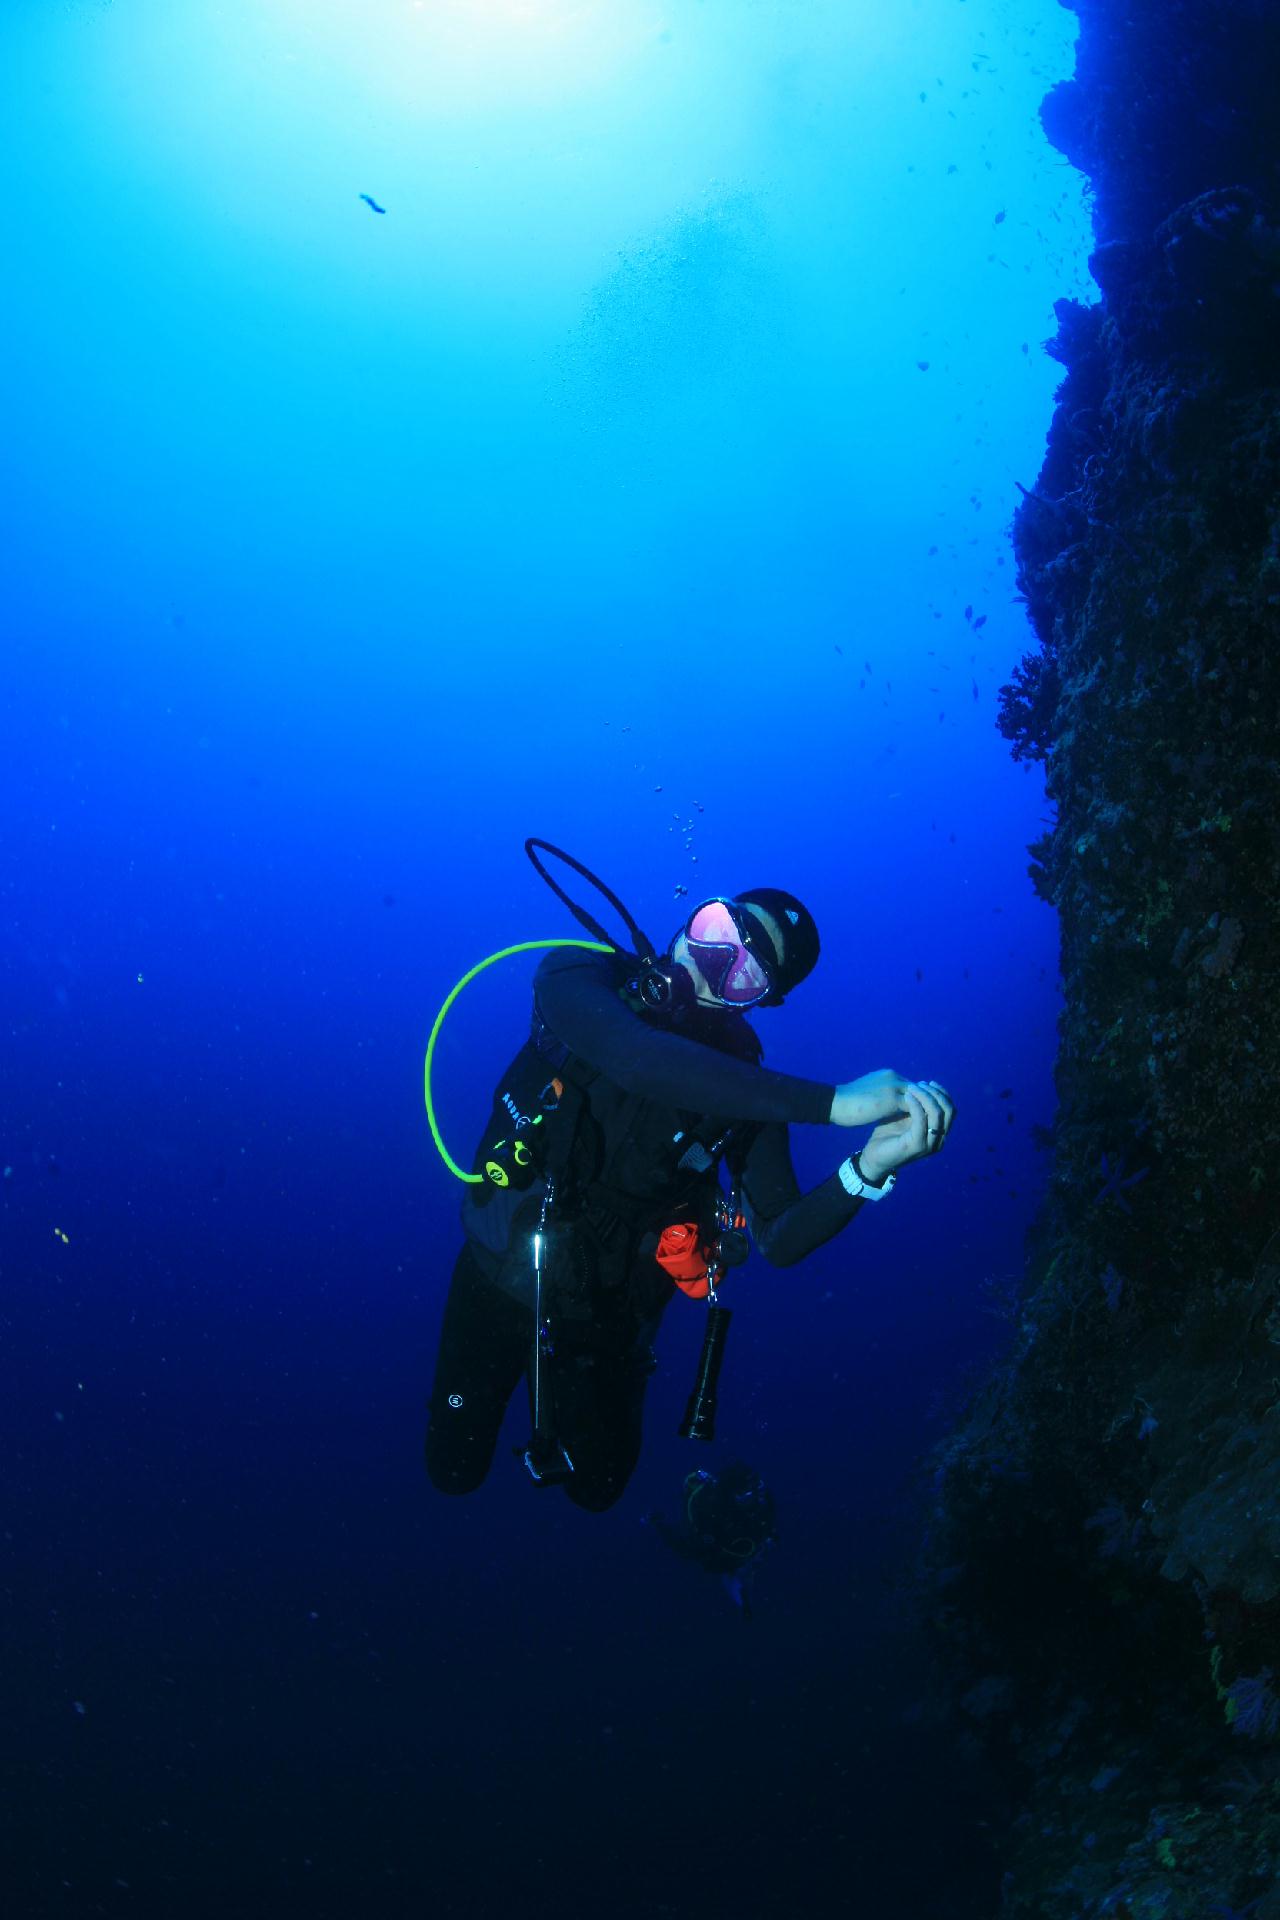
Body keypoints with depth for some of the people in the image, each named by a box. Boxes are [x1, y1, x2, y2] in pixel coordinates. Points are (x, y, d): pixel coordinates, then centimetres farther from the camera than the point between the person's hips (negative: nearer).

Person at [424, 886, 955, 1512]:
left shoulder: (744, 1082, -16)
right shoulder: (581, 975, -24)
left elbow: (779, 1240, -19)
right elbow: (634, 1056, -47)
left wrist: (869, 1168, -40)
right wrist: (835, 1103, -51)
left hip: (606, 1313, 2)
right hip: (500, 1278, -1)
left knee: (594, 1489, 16)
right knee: (454, 1470, 11)